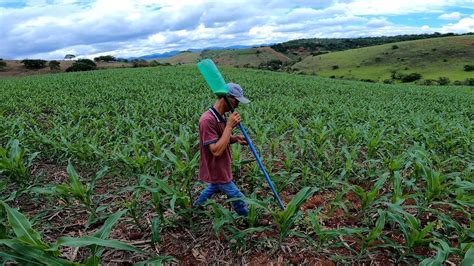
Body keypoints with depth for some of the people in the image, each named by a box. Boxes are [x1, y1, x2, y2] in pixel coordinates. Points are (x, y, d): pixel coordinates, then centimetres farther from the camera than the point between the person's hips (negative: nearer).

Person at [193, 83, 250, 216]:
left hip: (219, 169, 10)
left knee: (213, 188, 33)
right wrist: (230, 126, -31)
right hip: (216, 170, -10)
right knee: (237, 198, 5)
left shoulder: (221, 116, 0)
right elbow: (216, 150, -33)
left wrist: (235, 138, -8)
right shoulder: (208, 120, -30)